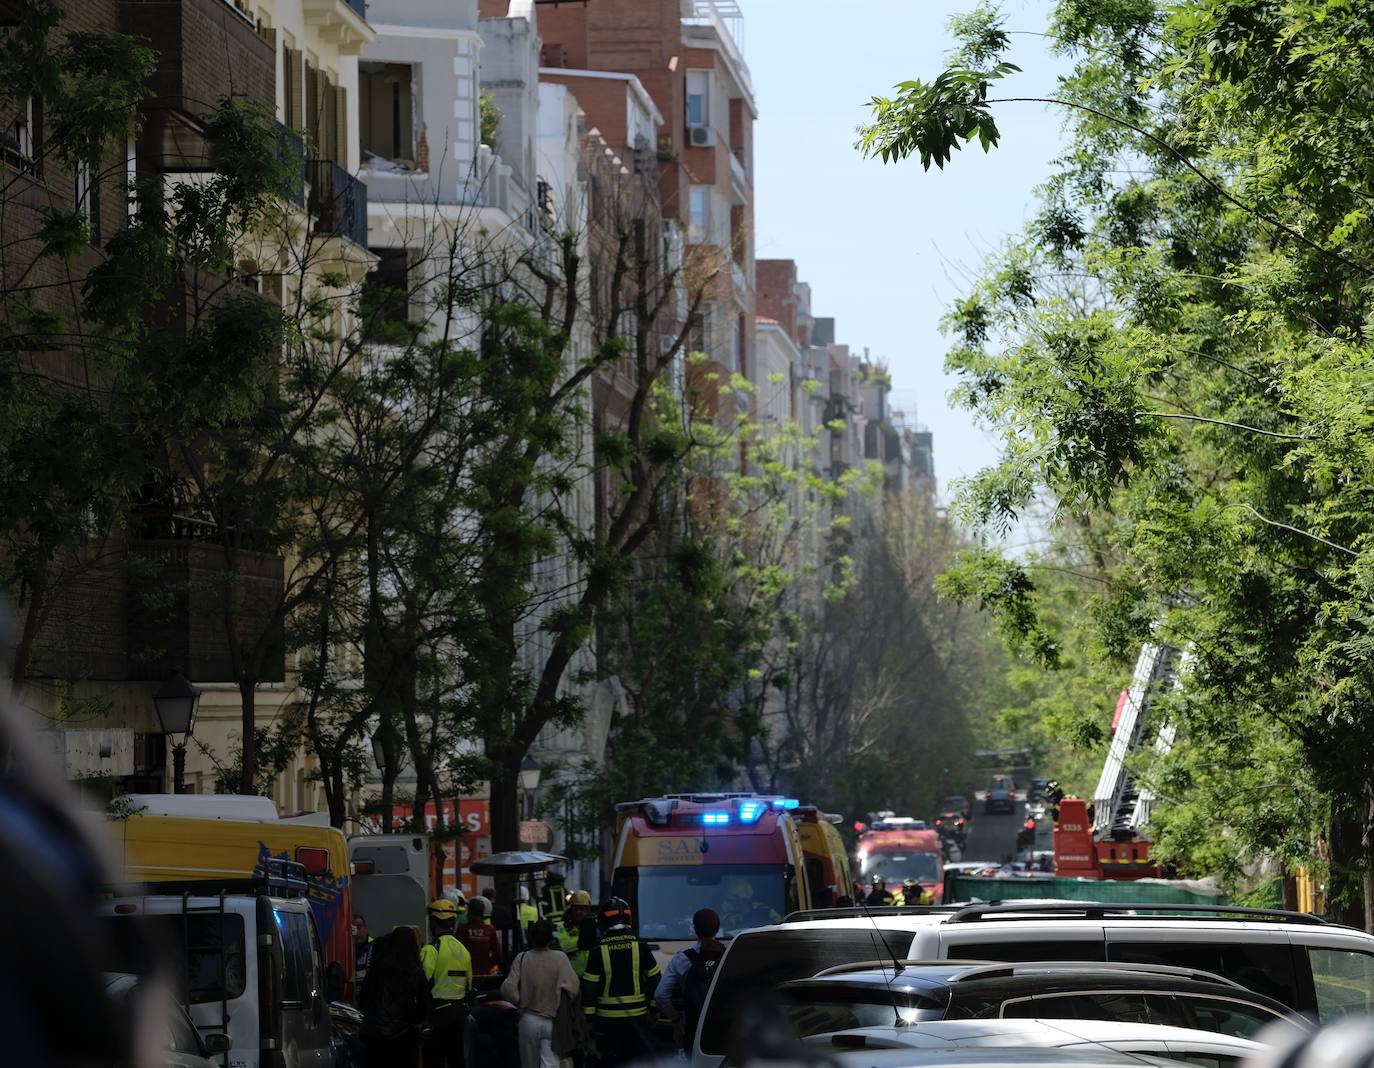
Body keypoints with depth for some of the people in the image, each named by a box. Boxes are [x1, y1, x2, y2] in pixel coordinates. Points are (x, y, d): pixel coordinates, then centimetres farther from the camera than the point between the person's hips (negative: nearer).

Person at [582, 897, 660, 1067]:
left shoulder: (599, 952, -8)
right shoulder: (641, 948, -3)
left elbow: (589, 987, -7)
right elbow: (654, 979, 4)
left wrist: (589, 1014, -1)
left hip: (607, 1018, -2)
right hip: (637, 1015, 2)